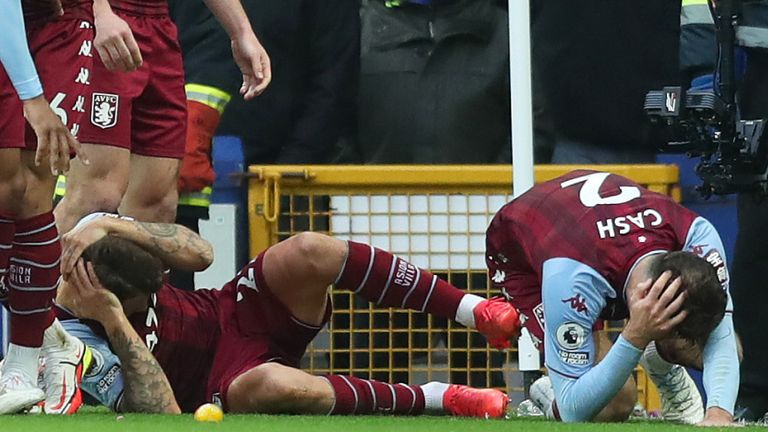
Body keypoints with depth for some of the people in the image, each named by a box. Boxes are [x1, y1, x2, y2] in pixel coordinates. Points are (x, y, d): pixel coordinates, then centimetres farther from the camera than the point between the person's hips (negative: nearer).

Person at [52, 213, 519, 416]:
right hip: (218, 387, -6)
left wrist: (111, 225, -24)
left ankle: (475, 310, -15)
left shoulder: (91, 245, -8)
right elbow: (163, 412, -31)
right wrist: (113, 322, -38)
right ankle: (440, 397, -25)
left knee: (307, 252, -24)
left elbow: (199, 253, -11)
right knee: (267, 384, -42)